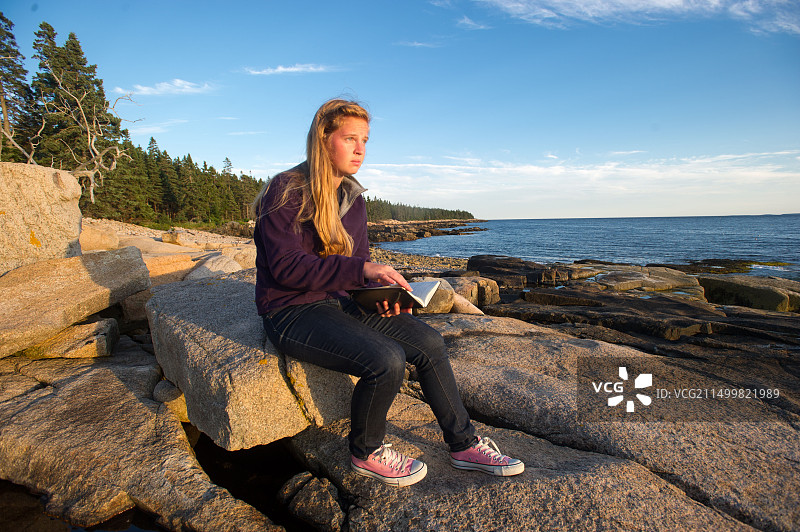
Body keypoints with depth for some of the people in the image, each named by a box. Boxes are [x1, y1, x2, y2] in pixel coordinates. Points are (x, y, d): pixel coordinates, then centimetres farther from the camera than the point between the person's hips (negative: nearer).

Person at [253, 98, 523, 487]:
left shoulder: (354, 199, 9)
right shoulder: (285, 192, -13)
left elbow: (359, 261, 12)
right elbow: (285, 266, -22)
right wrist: (362, 270, -29)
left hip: (339, 301, 7)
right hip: (291, 312, -7)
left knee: (428, 341, -6)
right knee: (386, 360, -27)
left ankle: (463, 445, 10)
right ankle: (366, 453, 3)